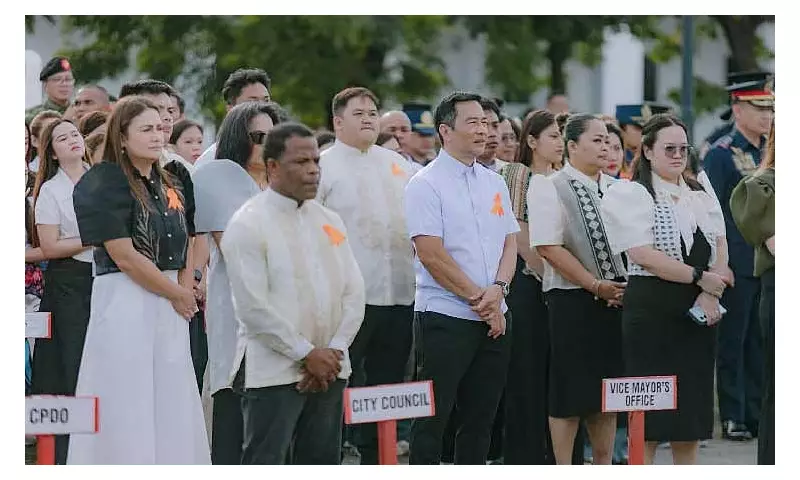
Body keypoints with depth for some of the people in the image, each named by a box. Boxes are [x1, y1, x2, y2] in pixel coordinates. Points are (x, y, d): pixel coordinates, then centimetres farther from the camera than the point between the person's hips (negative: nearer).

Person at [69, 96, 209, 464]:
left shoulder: (173, 185, 13)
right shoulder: (105, 183, -9)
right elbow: (124, 256, -15)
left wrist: (185, 290, -1)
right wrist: (178, 294, -7)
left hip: (171, 309, 7)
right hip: (125, 304, -7)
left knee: (173, 405, 7)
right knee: (127, 408, -6)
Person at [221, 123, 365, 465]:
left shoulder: (330, 222, 13)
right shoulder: (249, 224, -8)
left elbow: (354, 292, 9)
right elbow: (253, 307, -15)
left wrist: (333, 352, -4)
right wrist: (307, 354, -13)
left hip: (329, 369, 7)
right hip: (274, 370, -7)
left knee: (320, 467, 11)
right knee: (263, 470, -8)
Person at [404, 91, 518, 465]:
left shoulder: (495, 183, 14)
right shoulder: (426, 184, -7)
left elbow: (510, 242, 11)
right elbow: (432, 254, -14)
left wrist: (497, 289, -8)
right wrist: (477, 298, -12)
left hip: (493, 318, 7)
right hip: (445, 317, -7)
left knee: (480, 419, 10)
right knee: (432, 420, -5)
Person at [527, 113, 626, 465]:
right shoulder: (549, 189, -6)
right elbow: (549, 247, -14)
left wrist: (624, 286, -3)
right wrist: (596, 285, -15)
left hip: (617, 299, 6)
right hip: (572, 300, -6)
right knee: (569, 392, -3)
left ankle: (603, 466, 19)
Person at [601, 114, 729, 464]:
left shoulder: (701, 195, 15)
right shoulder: (630, 195, -5)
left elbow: (720, 249, 8)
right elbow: (644, 255, -15)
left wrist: (711, 294, -10)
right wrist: (700, 277, -13)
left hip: (699, 312, 6)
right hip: (652, 312, -6)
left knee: (691, 419, 8)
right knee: (648, 424, -6)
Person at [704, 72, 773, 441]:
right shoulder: (721, 154, -8)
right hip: (737, 267, -6)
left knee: (760, 342, 9)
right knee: (732, 342, 1)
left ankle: (756, 413, 15)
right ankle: (733, 417, 6)